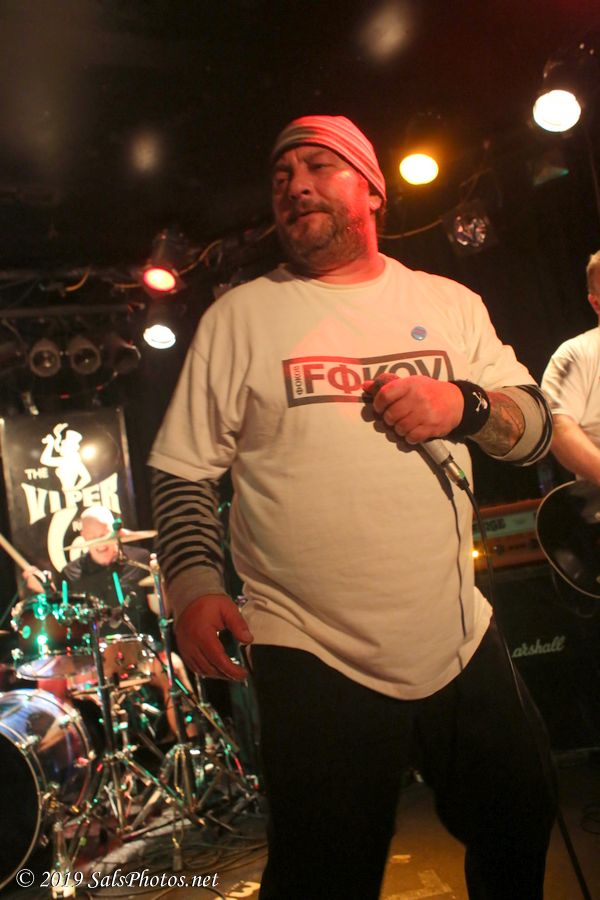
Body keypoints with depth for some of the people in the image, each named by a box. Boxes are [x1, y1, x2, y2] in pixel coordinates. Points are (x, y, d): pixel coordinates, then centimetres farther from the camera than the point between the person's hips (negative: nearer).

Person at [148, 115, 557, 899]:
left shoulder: (450, 304, 10)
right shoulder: (238, 316, 2)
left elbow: (535, 428, 8)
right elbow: (183, 467, 1)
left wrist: (464, 406, -13)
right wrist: (193, 585, -13)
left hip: (465, 643, 4)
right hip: (314, 663, -3)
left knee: (521, 830, 21)